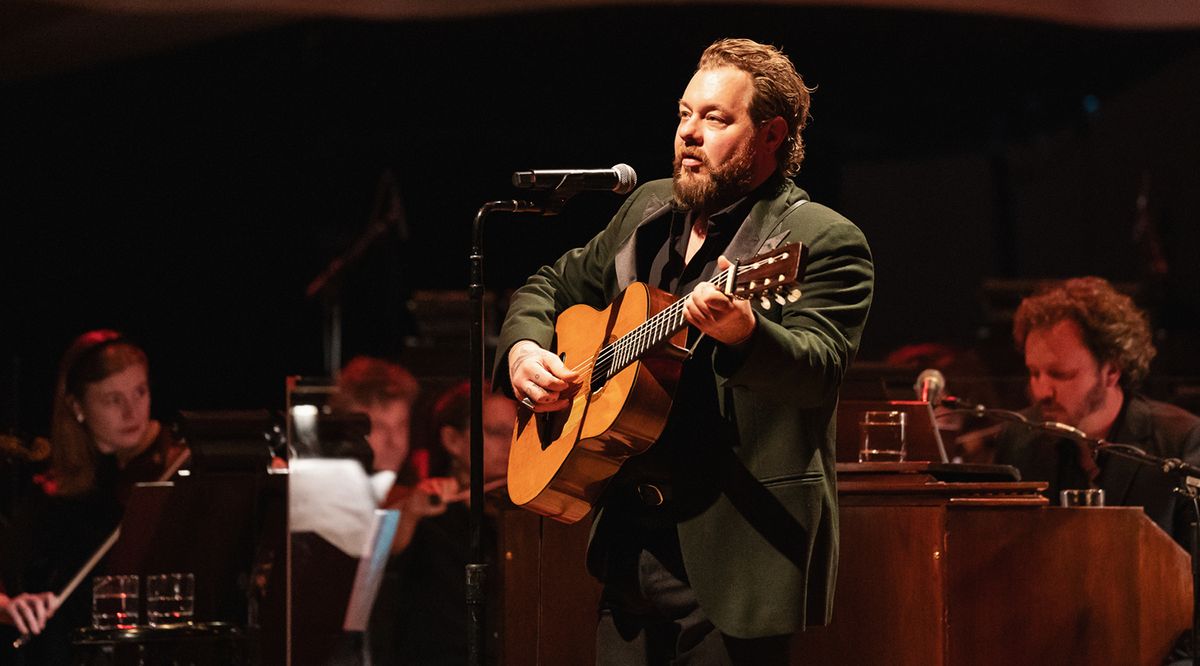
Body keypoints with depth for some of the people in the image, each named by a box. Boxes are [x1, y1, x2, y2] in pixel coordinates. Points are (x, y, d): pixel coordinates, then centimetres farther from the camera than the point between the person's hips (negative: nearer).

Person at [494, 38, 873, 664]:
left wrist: (741, 334, -44)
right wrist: (523, 348, 5)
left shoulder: (823, 241, -8)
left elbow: (816, 370, -23)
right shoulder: (648, 211, 14)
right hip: (628, 536, 7)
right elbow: (553, 286, 27)